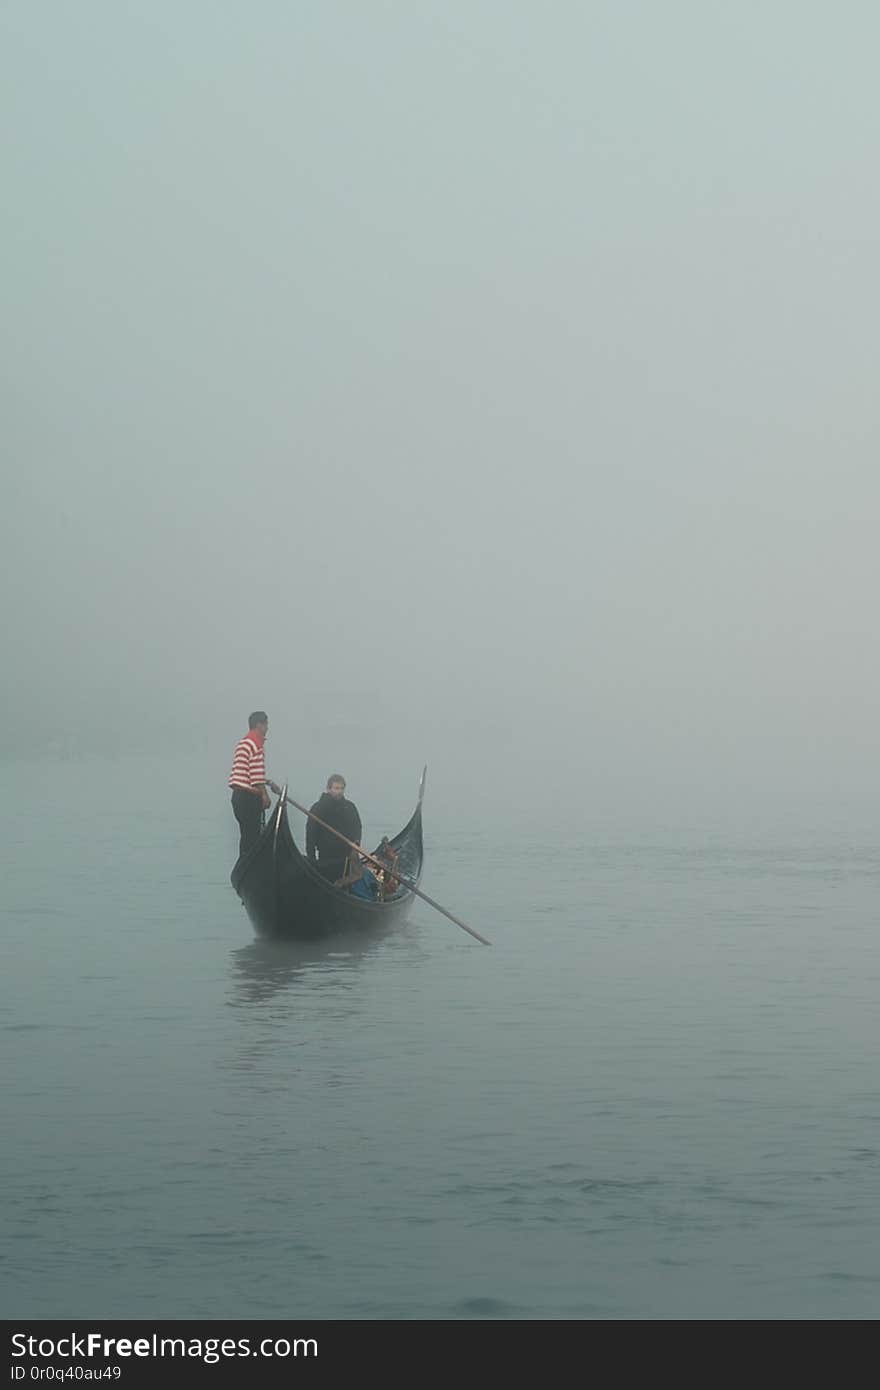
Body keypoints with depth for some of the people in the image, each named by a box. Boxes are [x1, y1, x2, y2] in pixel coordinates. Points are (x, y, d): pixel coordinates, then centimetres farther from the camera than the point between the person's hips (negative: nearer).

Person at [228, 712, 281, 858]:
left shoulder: (243, 742, 18)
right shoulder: (256, 744, -13)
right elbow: (256, 774, -19)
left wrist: (270, 783, 26)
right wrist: (264, 794, -13)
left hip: (239, 795, 10)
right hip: (249, 797, -10)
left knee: (247, 836, 12)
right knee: (251, 836, -7)